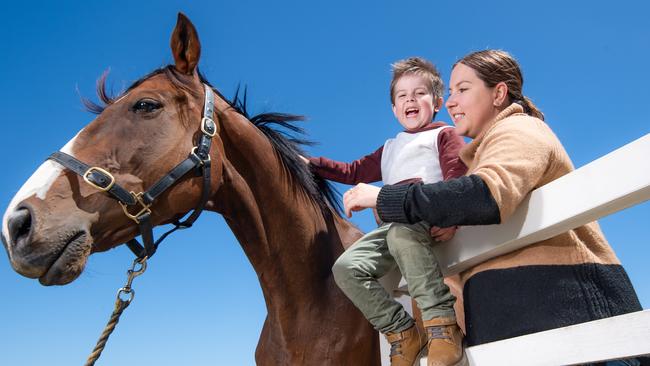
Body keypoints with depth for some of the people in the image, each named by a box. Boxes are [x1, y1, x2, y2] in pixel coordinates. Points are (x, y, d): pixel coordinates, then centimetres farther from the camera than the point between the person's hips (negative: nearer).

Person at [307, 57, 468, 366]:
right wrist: (312, 164, 27)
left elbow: (458, 176, -2)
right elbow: (355, 172, 37)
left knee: (401, 233, -40)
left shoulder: (444, 135, 16)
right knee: (346, 267, -15)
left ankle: (442, 321, -32)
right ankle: (402, 332, -9)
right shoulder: (389, 149, 35)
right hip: (392, 223, 6)